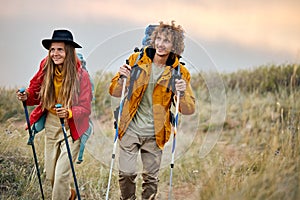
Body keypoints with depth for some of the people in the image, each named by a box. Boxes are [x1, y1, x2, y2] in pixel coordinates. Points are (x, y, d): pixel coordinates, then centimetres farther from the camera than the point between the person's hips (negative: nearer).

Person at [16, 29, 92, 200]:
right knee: (51, 175, 15)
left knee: (61, 175, -10)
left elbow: (85, 108, -15)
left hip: (71, 127, -5)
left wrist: (69, 113, -33)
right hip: (50, 125, 5)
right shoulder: (46, 71, -4)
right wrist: (27, 97, -15)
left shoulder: (81, 75, -16)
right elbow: (38, 96, 6)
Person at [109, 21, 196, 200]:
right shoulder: (136, 60, 0)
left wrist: (182, 93, -21)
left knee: (151, 178, 6)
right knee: (126, 173, -5)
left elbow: (189, 110, -1)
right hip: (130, 129, 0)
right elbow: (115, 92, 5)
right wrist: (121, 78, -16)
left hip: (155, 134, 0)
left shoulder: (179, 72, -1)